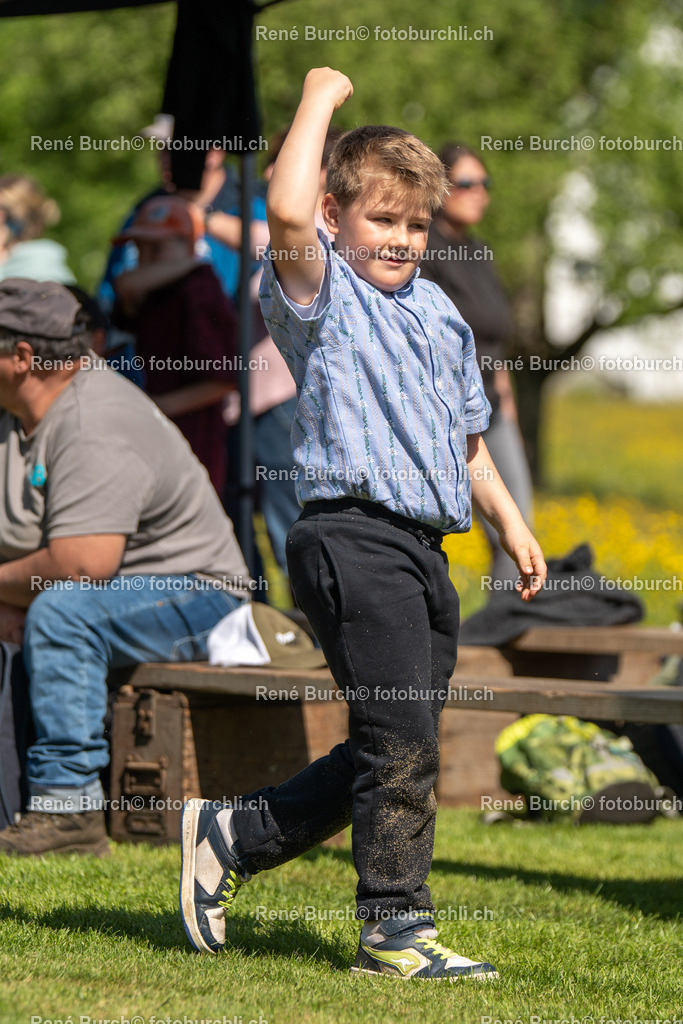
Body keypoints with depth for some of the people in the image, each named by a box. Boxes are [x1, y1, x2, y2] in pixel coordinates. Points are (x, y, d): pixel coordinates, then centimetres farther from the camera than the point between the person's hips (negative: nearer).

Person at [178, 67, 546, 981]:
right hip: (354, 536, -8)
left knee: (394, 751, 12)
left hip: (425, 548, 8)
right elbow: (287, 215, -24)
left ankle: (230, 837, 26)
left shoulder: (438, 312, 21)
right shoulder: (322, 293, -2)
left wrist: (509, 520, 24)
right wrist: (319, 101, -14)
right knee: (401, 736, -11)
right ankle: (396, 926, -3)